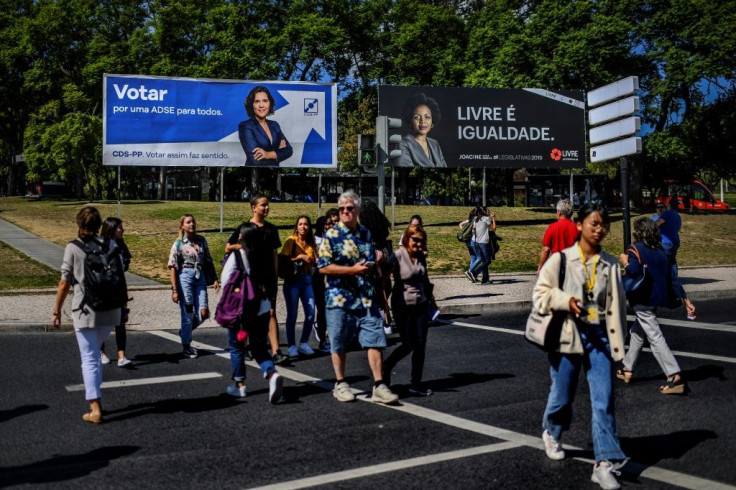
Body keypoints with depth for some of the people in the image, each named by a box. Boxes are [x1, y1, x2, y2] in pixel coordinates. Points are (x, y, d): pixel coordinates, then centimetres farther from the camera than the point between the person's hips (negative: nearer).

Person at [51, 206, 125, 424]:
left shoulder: (72, 248, -6)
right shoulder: (111, 245, 2)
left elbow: (64, 283, -6)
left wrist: (56, 311, 3)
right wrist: (122, 306, 14)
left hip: (85, 311, -3)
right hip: (110, 310, 3)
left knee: (89, 358, 3)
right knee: (94, 353, 23)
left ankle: (96, 409, 1)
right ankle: (94, 396, 27)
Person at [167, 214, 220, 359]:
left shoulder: (201, 240, 8)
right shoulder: (178, 243, -5)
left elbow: (208, 261, 14)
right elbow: (173, 267, -6)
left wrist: (215, 279, 7)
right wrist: (174, 289, -11)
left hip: (200, 277, 4)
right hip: (185, 277, -4)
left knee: (203, 314, -1)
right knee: (188, 314, 1)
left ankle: (184, 332, 29)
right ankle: (186, 347, 18)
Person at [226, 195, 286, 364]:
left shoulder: (271, 229, 10)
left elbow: (274, 255, 13)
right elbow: (228, 248, -2)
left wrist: (276, 278, 9)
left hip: (268, 277, 2)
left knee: (271, 312, -6)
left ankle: (276, 351, -12)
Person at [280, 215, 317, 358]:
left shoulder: (311, 243, 13)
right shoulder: (291, 241, -2)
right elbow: (282, 259, -10)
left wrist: (315, 261, -3)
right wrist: (300, 257, -15)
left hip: (307, 279, 5)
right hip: (292, 280, -5)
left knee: (310, 314, -1)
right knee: (292, 315, -2)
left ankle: (304, 343, 14)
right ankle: (292, 346, 7)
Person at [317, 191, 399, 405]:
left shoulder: (366, 234, 12)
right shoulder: (331, 235, -5)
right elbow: (323, 267, -12)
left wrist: (373, 266, 3)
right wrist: (353, 270, -17)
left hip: (366, 298, 4)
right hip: (340, 298, -4)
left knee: (375, 341, -1)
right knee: (339, 345, 7)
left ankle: (379, 386, 3)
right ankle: (340, 384, 22)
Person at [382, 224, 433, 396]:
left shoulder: (421, 257, 6)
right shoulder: (397, 256, -12)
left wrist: (428, 298, 15)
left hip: (421, 305, 5)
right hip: (403, 306, -5)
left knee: (420, 345, 4)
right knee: (408, 345, -3)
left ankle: (416, 384, 13)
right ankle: (386, 366, 24)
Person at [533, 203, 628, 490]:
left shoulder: (611, 264, 4)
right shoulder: (560, 259, -5)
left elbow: (617, 304, 10)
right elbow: (540, 294, -4)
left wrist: (618, 338, 9)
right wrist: (566, 300, -20)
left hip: (600, 336, 2)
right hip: (568, 335, -2)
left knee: (604, 401, -5)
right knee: (562, 396, 13)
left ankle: (605, 463, 1)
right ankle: (551, 433, 44)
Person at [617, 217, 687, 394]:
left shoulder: (635, 249, -8)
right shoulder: (660, 250, 11)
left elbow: (633, 271, -24)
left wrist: (625, 262, -2)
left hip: (643, 300, -8)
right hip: (657, 298, 8)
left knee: (655, 337, -10)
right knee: (637, 332, 22)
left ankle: (675, 376, -18)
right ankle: (628, 368, 33)